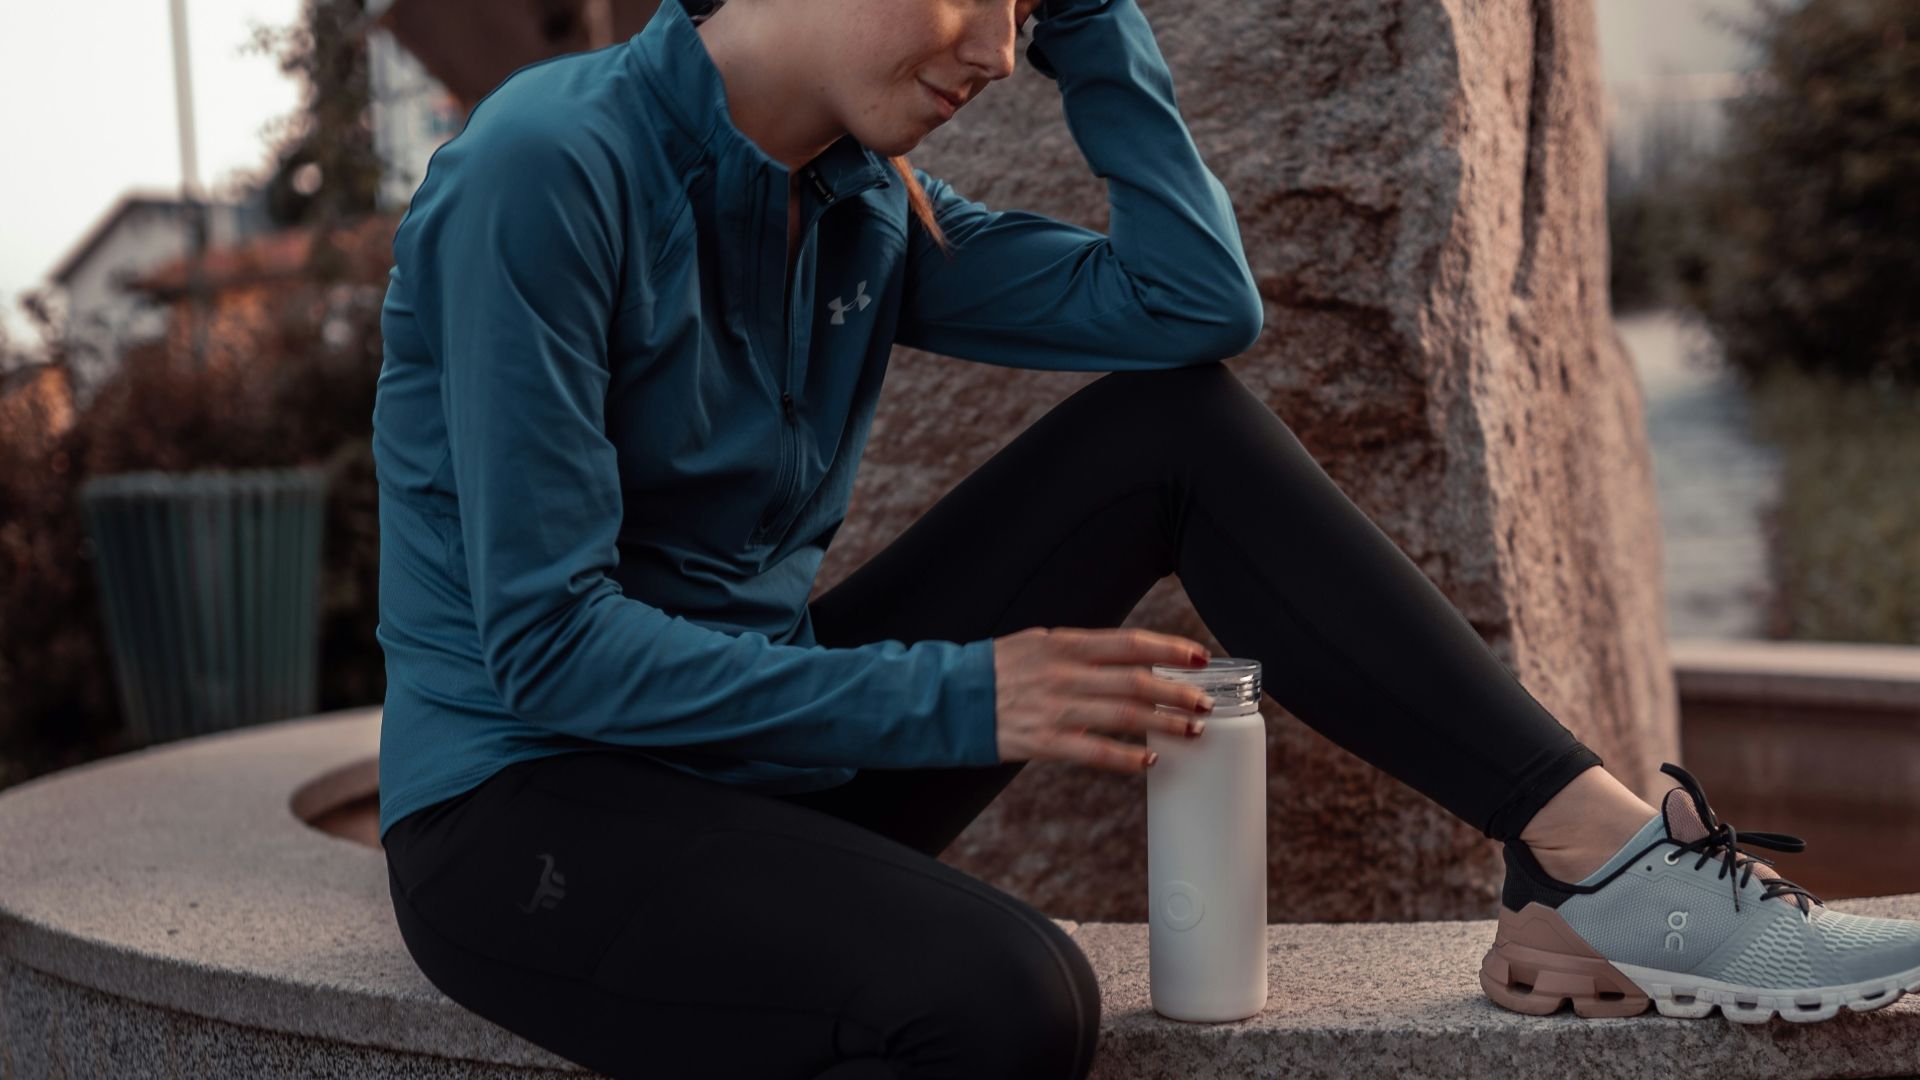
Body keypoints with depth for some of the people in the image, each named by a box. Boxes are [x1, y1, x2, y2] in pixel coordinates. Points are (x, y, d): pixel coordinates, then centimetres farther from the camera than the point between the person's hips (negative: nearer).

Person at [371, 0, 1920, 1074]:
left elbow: (1202, 307, -2)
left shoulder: (866, 205, 5)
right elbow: (547, 639, -22)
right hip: (526, 809, -7)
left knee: (1180, 424, -5)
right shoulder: (550, 172, -18)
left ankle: (1600, 853, -9)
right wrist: (950, 698, -23)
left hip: (770, 760, 7)